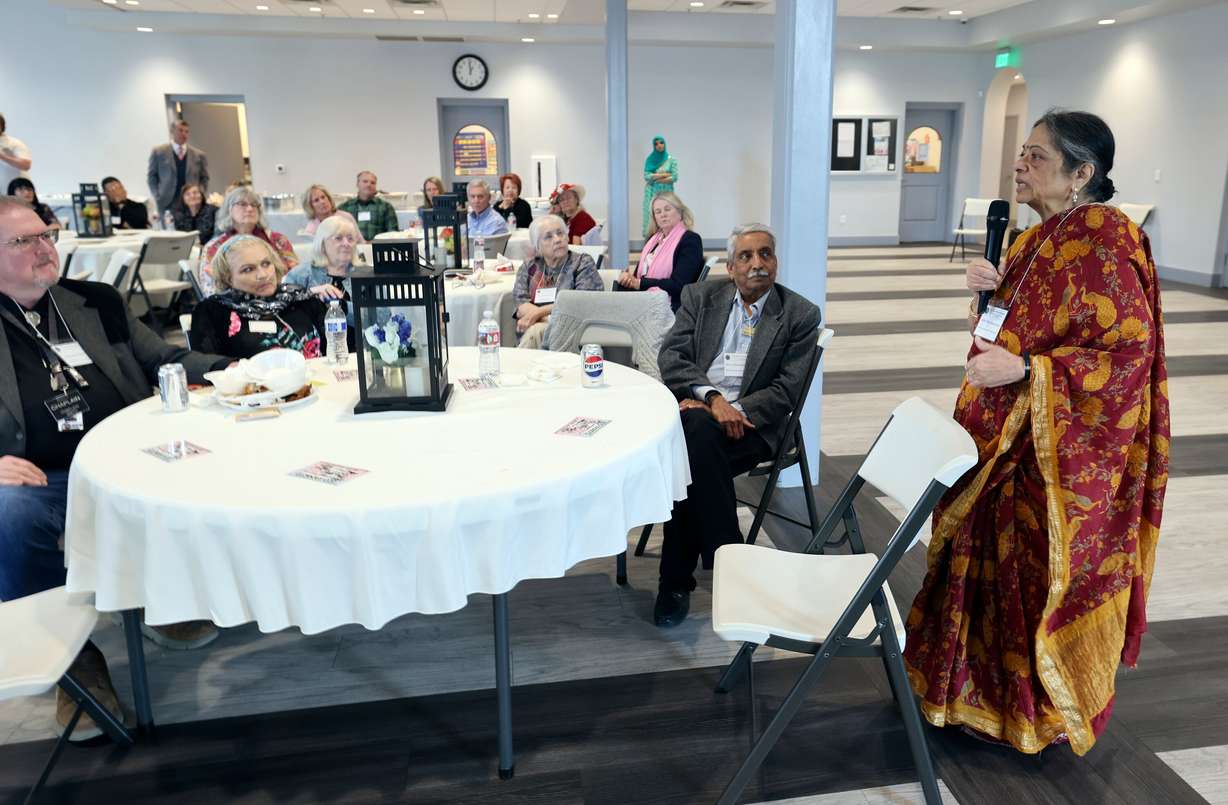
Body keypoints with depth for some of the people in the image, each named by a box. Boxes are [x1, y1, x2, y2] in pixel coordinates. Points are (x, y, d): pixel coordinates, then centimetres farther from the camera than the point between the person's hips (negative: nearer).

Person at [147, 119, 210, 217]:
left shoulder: (199, 155, 9)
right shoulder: (158, 152, 6)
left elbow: (204, 178, 14)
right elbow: (151, 176, 10)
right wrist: (158, 197, 0)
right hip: (167, 204, -1)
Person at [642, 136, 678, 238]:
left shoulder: (671, 160, 4)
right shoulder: (650, 159, 5)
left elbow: (674, 177, -5)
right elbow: (646, 176, -6)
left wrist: (655, 178, -7)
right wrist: (665, 174, -8)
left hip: (666, 193, 0)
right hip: (652, 193, 0)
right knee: (652, 216, -6)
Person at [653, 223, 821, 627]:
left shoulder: (800, 315, 6)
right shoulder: (701, 297, 12)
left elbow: (786, 391, -2)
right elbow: (670, 357, 1)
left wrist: (730, 409, -16)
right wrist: (711, 396, -17)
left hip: (748, 421, -2)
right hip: (692, 407, 2)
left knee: (693, 429, -33)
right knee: (690, 429, -34)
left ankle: (677, 580, -21)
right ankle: (726, 562, -19)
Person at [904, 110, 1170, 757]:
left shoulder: (1102, 243, -17)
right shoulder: (1041, 237, 10)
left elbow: (1130, 349, -22)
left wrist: (1025, 370, -28)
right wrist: (987, 288, -2)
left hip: (1062, 451, -8)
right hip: (1008, 436, 8)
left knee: (1046, 571, 6)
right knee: (999, 555, 17)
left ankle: (1048, 710, 27)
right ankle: (993, 680, 36)